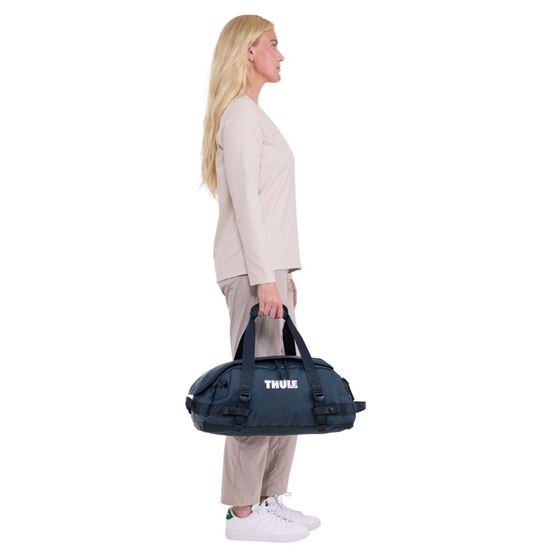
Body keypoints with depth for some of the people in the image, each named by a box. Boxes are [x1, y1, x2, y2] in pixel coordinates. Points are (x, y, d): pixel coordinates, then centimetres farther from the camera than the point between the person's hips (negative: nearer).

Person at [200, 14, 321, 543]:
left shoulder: (253, 114, 21)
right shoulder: (240, 114, -8)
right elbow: (244, 200, -16)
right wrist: (264, 277, -20)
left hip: (268, 265, 10)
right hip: (251, 268, -10)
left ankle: (269, 499, 17)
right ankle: (243, 512, -1)